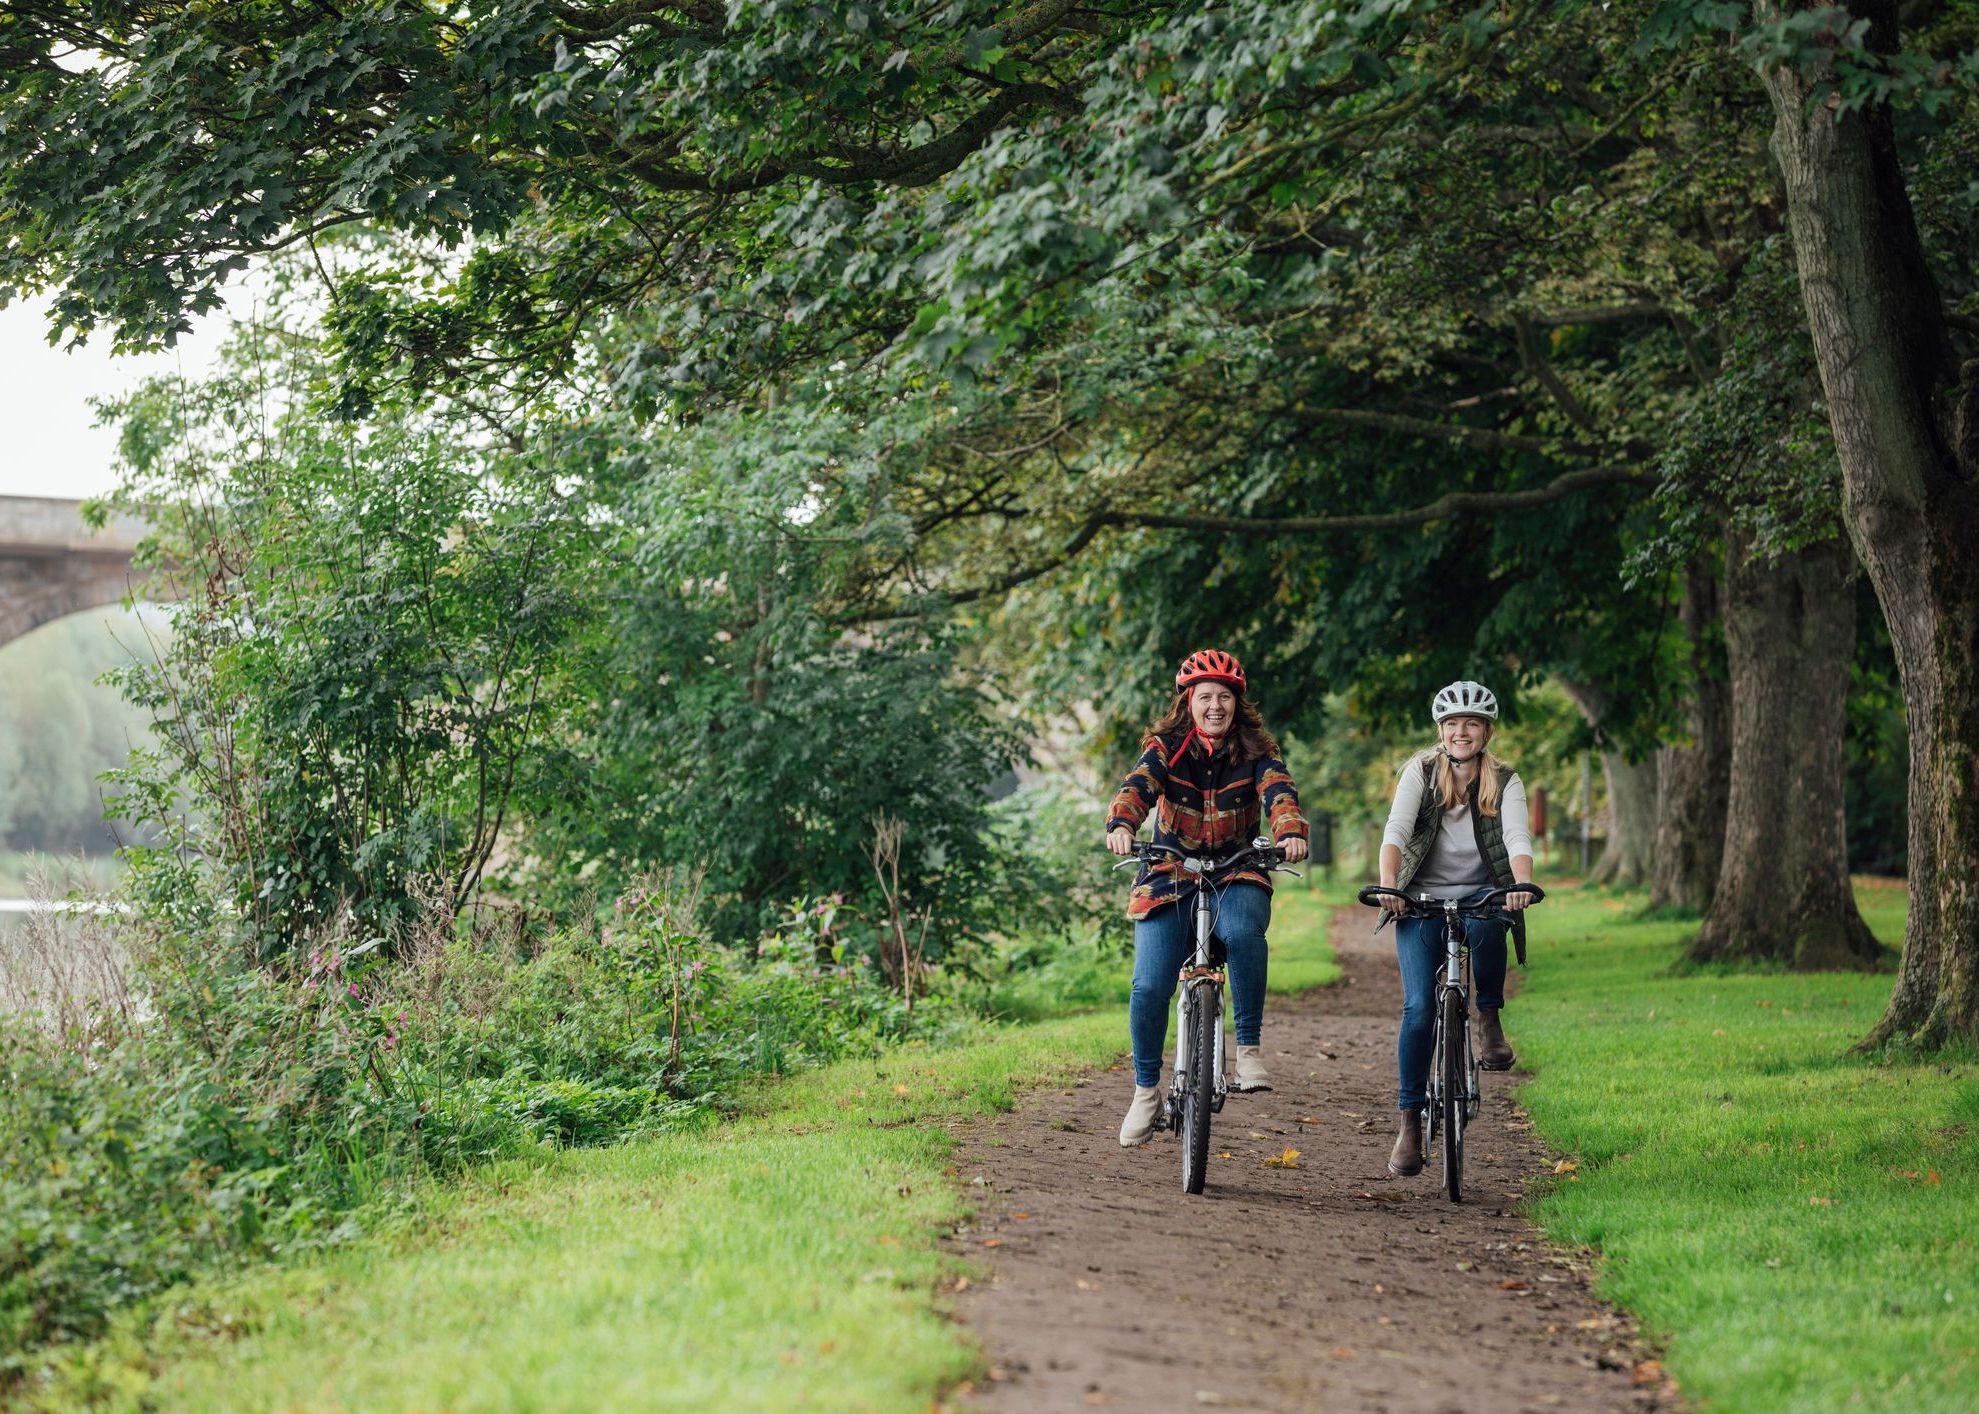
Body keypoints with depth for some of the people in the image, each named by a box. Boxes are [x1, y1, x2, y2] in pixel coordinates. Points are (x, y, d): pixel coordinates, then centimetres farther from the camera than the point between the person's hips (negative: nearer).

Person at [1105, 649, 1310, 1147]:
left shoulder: (1257, 752, -2)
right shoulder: (1165, 748, -3)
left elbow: (1278, 792, -21)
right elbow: (1137, 787, -21)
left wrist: (1290, 833, -43)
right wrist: (1120, 827, -43)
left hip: (1236, 875, 0)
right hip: (1170, 876, 0)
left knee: (1243, 933, -35)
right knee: (1149, 988, -12)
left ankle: (1249, 1049, -22)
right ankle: (1146, 1091, 9)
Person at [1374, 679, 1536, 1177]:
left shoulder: (1505, 781, -2)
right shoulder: (1420, 771, -3)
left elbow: (1518, 839, -17)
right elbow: (1395, 832, -15)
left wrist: (1521, 885, -37)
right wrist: (1387, 887, -33)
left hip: (1480, 894, 0)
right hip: (1422, 898, 0)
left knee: (1485, 927, -37)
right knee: (1419, 1007, -13)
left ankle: (1489, 1018, -11)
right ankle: (1409, 1121, -6)